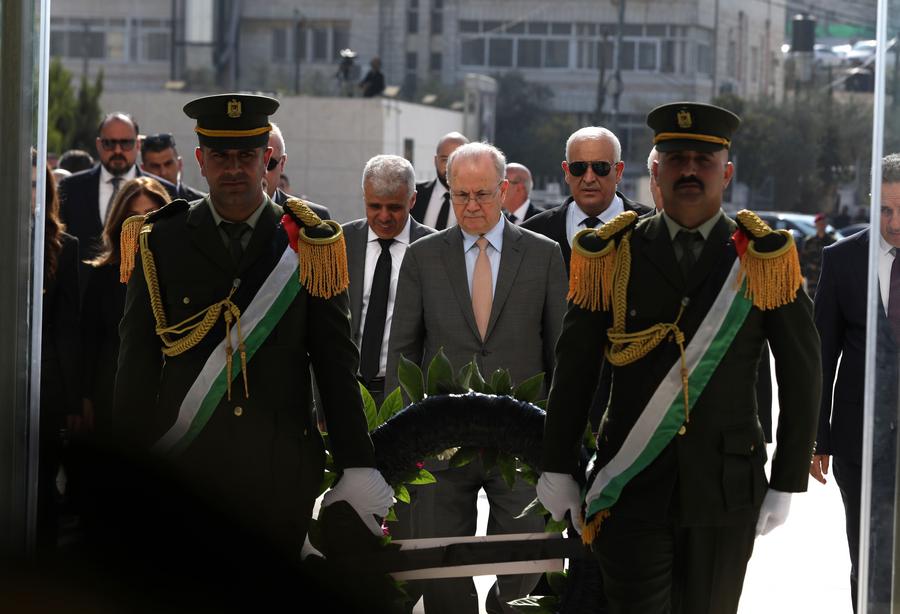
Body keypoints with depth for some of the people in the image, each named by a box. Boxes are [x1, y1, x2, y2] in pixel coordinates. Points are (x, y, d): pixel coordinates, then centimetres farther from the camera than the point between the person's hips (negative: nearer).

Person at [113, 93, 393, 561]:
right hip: (183, 466, 0)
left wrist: (358, 465, -2)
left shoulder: (309, 247, 4)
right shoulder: (162, 245, 4)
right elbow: (137, 365, 5)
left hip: (282, 471, 0)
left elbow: (336, 364, 3)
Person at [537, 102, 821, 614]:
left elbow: (803, 376, 2)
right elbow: (574, 370, 8)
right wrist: (558, 471, 7)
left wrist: (787, 485, -1)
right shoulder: (612, 256, 3)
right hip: (632, 488, 0)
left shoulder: (767, 259, 1)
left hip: (727, 490, 0)